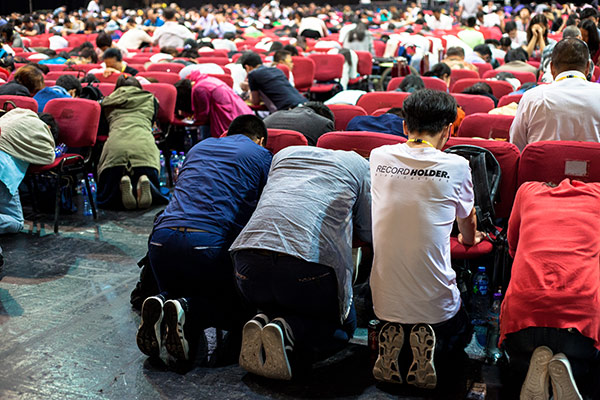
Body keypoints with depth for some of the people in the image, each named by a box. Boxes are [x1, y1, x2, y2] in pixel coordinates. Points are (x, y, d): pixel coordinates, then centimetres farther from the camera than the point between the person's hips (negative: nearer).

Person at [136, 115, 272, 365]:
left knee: (178, 294, 31)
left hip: (161, 238, 5)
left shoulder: (200, 146, 28)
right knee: (241, 309, 15)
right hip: (208, 244, -5)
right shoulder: (261, 155, 14)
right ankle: (189, 311, -14)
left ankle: (160, 302, -5)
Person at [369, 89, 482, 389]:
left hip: (386, 301, 3)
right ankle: (429, 346, -4)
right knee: (460, 334, 31)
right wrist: (470, 238, 38)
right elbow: (469, 235, 13)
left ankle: (393, 345, 0)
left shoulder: (378, 157, -2)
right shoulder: (456, 167, -9)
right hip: (436, 304, -2)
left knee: (393, 327, 36)